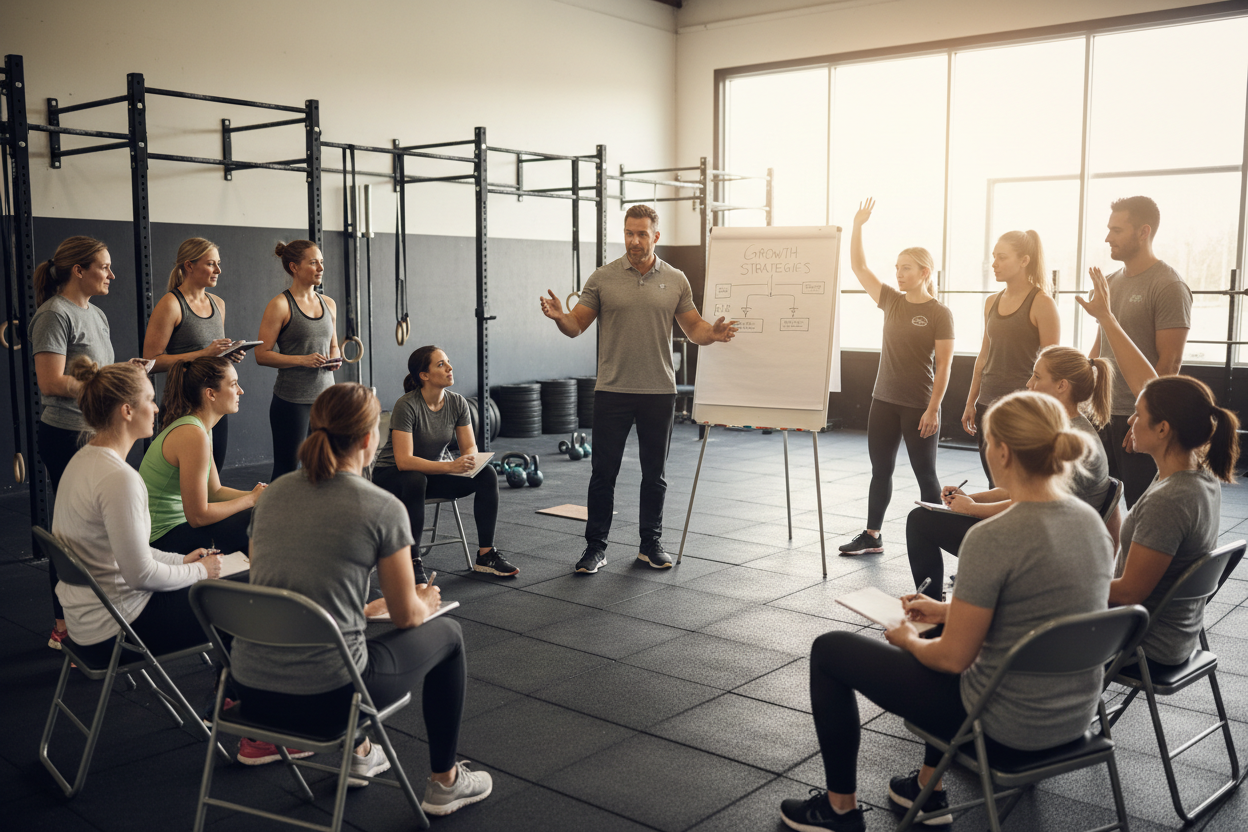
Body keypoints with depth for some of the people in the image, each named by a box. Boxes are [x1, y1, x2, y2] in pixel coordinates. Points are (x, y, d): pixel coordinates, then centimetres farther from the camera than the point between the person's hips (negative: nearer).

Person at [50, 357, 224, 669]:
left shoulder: (83, 459, 6)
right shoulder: (118, 478, -26)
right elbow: (140, 573, -24)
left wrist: (181, 560, 12)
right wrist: (198, 570, -8)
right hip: (113, 631, -10)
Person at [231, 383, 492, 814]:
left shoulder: (272, 493, 5)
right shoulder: (383, 508, -13)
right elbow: (406, 616, -4)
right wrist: (427, 603, 22)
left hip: (251, 688, 7)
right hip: (323, 697, -6)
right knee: (447, 633, 20)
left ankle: (359, 753, 51)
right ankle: (444, 784, 31)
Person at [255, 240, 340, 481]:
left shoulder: (328, 304, 12)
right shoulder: (280, 305, -7)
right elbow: (262, 354, -10)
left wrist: (335, 359, 2)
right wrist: (302, 360, -20)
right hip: (292, 400, -6)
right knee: (286, 470, 0)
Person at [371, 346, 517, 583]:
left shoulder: (457, 403, -7)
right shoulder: (407, 405, -25)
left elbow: (470, 447, -2)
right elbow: (404, 460, -32)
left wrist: (468, 460, -27)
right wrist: (450, 466, -42)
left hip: (433, 471, 6)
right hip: (391, 475, -6)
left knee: (487, 475, -15)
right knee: (415, 481, -40)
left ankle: (485, 555, -9)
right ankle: (411, 563, -29)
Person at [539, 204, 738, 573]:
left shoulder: (676, 281, 6)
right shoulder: (603, 279, 1)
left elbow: (693, 328, 7)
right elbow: (576, 325, 0)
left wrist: (713, 333, -15)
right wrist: (559, 317, -22)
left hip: (659, 392, 2)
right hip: (612, 391, -1)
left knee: (654, 474, 10)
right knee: (603, 473, 2)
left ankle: (651, 544, 23)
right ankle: (595, 547, 12)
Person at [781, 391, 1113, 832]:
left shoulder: (993, 538, -26)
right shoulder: (1092, 521, -1)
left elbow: (954, 657, -20)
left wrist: (908, 640, 2)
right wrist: (947, 610, 17)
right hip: (1076, 714, 8)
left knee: (829, 650, 8)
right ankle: (930, 788, 43)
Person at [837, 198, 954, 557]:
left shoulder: (940, 314, -9)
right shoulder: (891, 301, 6)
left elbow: (943, 366, -11)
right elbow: (858, 267, 5)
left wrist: (933, 409, -15)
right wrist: (857, 226, -4)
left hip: (919, 406, -6)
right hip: (884, 401, 6)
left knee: (925, 474, 4)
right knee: (880, 470, 12)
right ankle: (872, 536, 22)